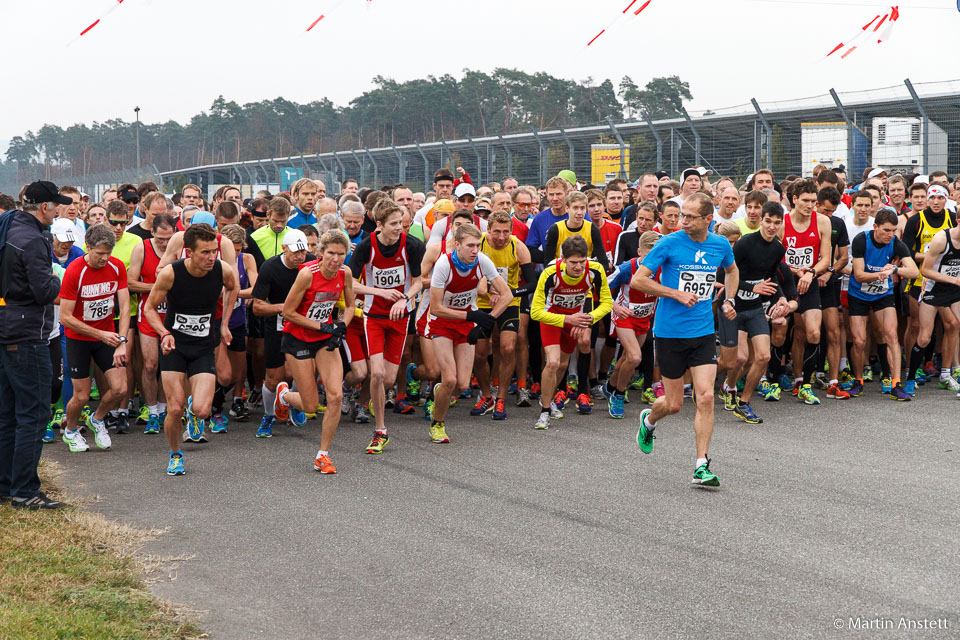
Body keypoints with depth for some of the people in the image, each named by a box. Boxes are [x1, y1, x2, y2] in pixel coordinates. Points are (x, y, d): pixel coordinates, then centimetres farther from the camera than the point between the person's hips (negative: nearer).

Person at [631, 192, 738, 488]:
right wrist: (677, 293, -15)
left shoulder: (721, 245, 2)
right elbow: (638, 279, -9)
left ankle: (702, 465, -2)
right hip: (670, 331, -2)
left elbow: (732, 270, 26)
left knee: (706, 397, -10)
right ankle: (648, 420, 40)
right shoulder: (669, 243, -10)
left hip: (703, 332, 2)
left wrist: (729, 300, 11)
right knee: (673, 403, 5)